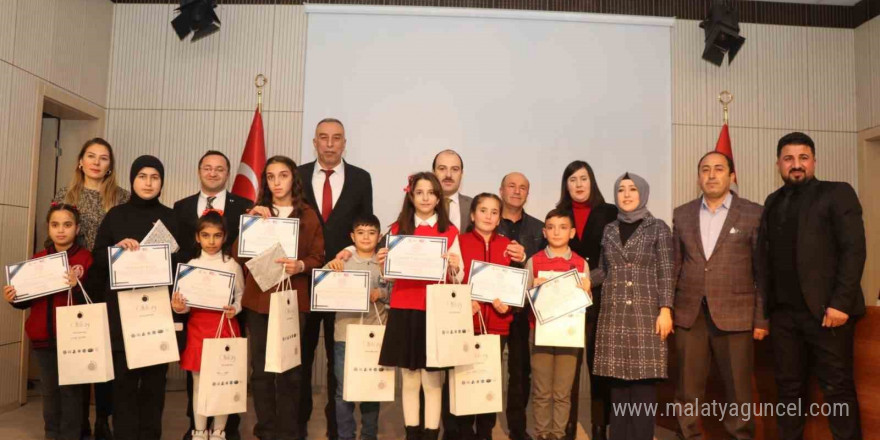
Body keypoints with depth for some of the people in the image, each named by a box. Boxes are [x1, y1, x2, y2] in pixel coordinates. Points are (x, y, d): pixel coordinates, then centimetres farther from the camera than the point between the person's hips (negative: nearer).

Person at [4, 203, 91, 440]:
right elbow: (28, 298, 14)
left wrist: (77, 287, -31)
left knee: (70, 390, 3)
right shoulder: (38, 259, 9)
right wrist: (13, 299, -6)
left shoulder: (86, 258, -7)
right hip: (43, 337, 5)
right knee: (49, 390, 15)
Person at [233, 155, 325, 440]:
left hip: (293, 300, -2)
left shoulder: (308, 215, 6)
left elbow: (318, 259, 3)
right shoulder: (256, 214, 12)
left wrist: (300, 265, -17)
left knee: (290, 370, -2)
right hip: (258, 298, 2)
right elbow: (238, 256, 2)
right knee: (261, 369, 3)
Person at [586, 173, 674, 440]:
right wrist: (586, 281, -1)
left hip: (646, 313, -3)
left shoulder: (658, 229, 0)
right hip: (613, 314, 4)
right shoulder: (609, 230, 11)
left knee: (644, 380, -2)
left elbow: (666, 274, -4)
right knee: (616, 380, 6)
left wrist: (665, 310, -11)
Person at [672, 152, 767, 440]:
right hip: (689, 314, 3)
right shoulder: (682, 214, 10)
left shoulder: (754, 214, 1)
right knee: (687, 391, 8)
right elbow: (674, 266, 11)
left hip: (735, 315, -2)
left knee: (739, 391, 6)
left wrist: (762, 318, -4)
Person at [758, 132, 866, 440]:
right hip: (783, 313, 5)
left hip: (825, 310, -5)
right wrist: (766, 305, 3)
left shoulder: (836, 194, 1)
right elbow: (766, 257, 11)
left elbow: (854, 250, -8)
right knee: (789, 387, 11)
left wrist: (840, 303, -16)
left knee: (837, 388, 1)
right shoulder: (773, 202, 16)